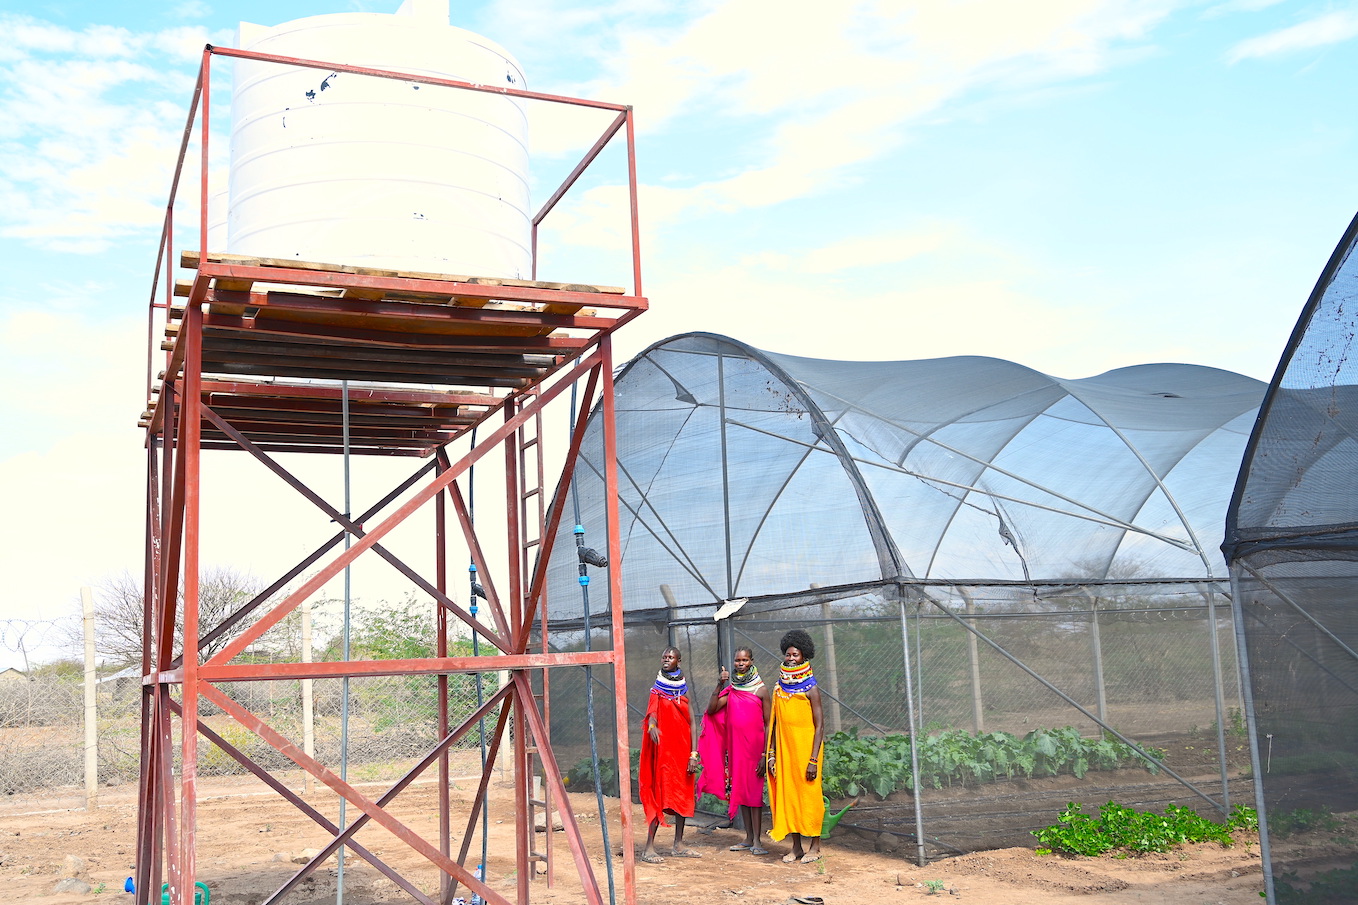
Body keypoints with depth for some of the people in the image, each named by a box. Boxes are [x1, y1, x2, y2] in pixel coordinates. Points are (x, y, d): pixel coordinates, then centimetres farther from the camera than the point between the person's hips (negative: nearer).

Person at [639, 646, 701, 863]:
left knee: (683, 795, 8)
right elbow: (652, 713, -17)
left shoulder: (683, 691, 9)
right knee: (660, 794, -8)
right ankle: (649, 848, -6)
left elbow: (692, 722, 5)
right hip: (663, 749, -4)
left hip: (683, 751, 4)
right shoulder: (657, 690, 0)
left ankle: (678, 845, 19)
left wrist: (693, 754, -4)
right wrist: (652, 726, -41)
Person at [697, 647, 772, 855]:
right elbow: (711, 710, -2)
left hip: (754, 746, -5)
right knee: (739, 790, 8)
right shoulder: (730, 690, 9)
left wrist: (765, 755, -11)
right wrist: (719, 686, -12)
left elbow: (768, 724, -5)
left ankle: (757, 840, -1)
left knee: (754, 791, -5)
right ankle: (748, 838, 17)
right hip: (735, 746, 5)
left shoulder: (761, 690, -4)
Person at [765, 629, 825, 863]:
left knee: (809, 795, -1)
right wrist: (771, 754, 7)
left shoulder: (810, 689, -6)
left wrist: (813, 759, -15)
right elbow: (775, 725, 13)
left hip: (804, 748, -5)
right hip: (784, 749, 5)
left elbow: (819, 726, -9)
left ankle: (815, 846, 10)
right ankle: (796, 847, 15)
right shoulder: (779, 689, 10)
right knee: (787, 794, 6)